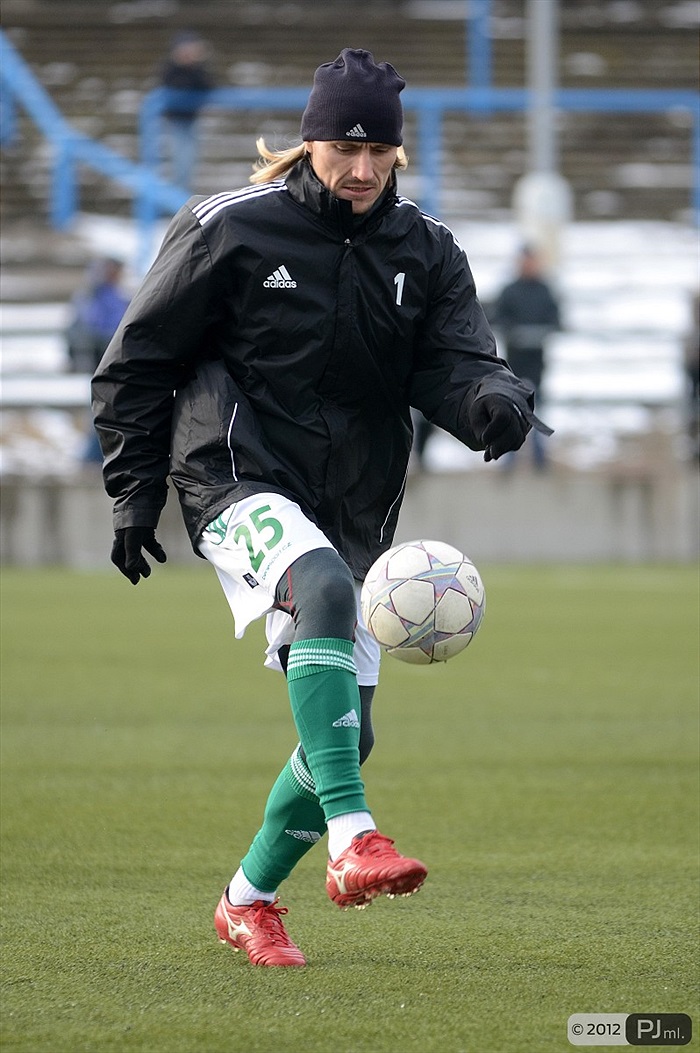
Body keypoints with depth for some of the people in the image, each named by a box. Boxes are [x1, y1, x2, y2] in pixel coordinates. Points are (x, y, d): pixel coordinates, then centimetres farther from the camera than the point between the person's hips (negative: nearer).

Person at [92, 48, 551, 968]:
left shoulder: (426, 253, 7)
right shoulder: (231, 230, -4)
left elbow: (455, 362, -4)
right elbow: (138, 359, 3)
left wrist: (493, 400, -28)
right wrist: (136, 492, 0)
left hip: (355, 508, 5)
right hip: (239, 479, -5)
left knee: (348, 733, 2)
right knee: (323, 587, -37)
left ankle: (250, 901, 26)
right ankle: (351, 839, -45)